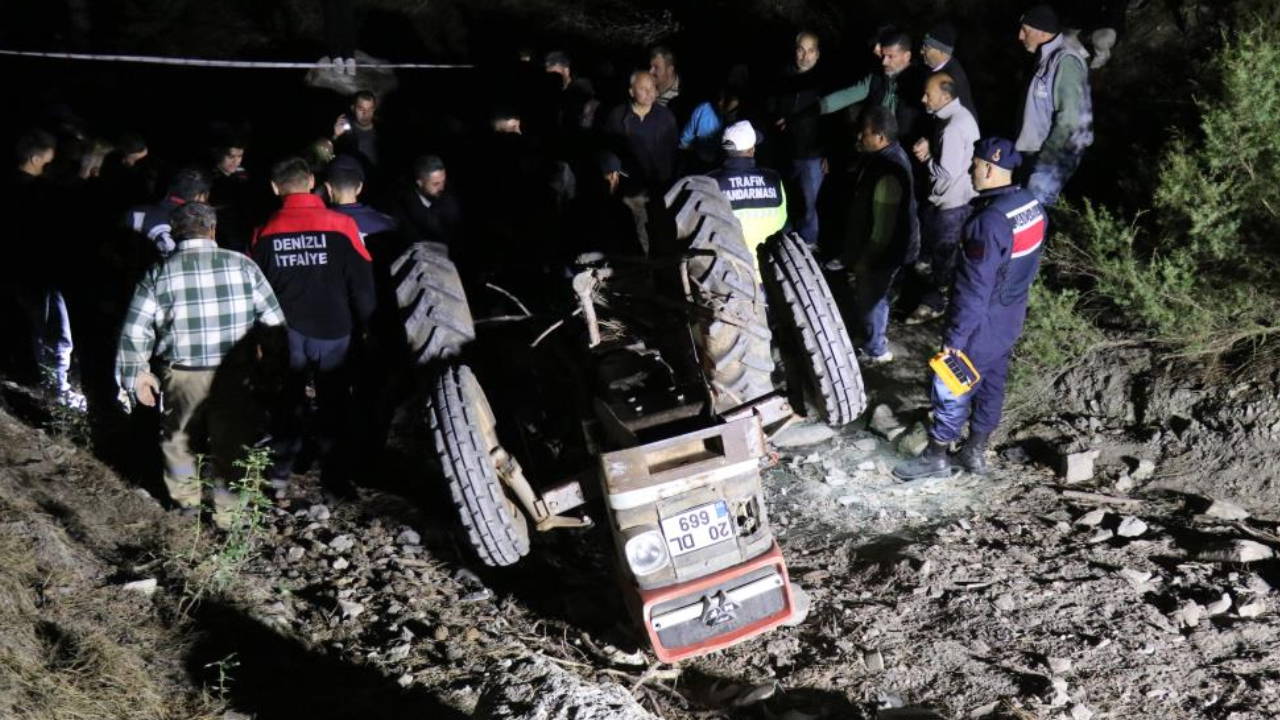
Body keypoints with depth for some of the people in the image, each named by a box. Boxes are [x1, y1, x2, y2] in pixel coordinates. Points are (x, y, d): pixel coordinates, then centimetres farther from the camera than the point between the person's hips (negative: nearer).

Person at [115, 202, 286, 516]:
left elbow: (135, 331, -5)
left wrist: (137, 373, 6)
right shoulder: (242, 265, -5)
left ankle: (186, 498, 37)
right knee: (229, 440, 15)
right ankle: (226, 507, 25)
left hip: (182, 375, 0)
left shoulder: (158, 273, -4)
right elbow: (273, 320, -3)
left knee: (179, 436, 22)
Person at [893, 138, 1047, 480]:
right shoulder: (1032, 206, -2)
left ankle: (936, 456, 20)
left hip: (983, 324, -8)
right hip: (1011, 318, 8)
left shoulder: (989, 222, -30)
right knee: (990, 384, 20)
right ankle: (976, 452, 33)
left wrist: (955, 337, -21)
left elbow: (975, 288, -27)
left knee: (951, 387, 7)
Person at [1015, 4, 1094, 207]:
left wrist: (1047, 156, -20)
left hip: (1054, 154, -10)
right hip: (1039, 151, 10)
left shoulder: (1066, 61, -19)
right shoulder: (1047, 56, 10)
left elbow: (1070, 117, -23)